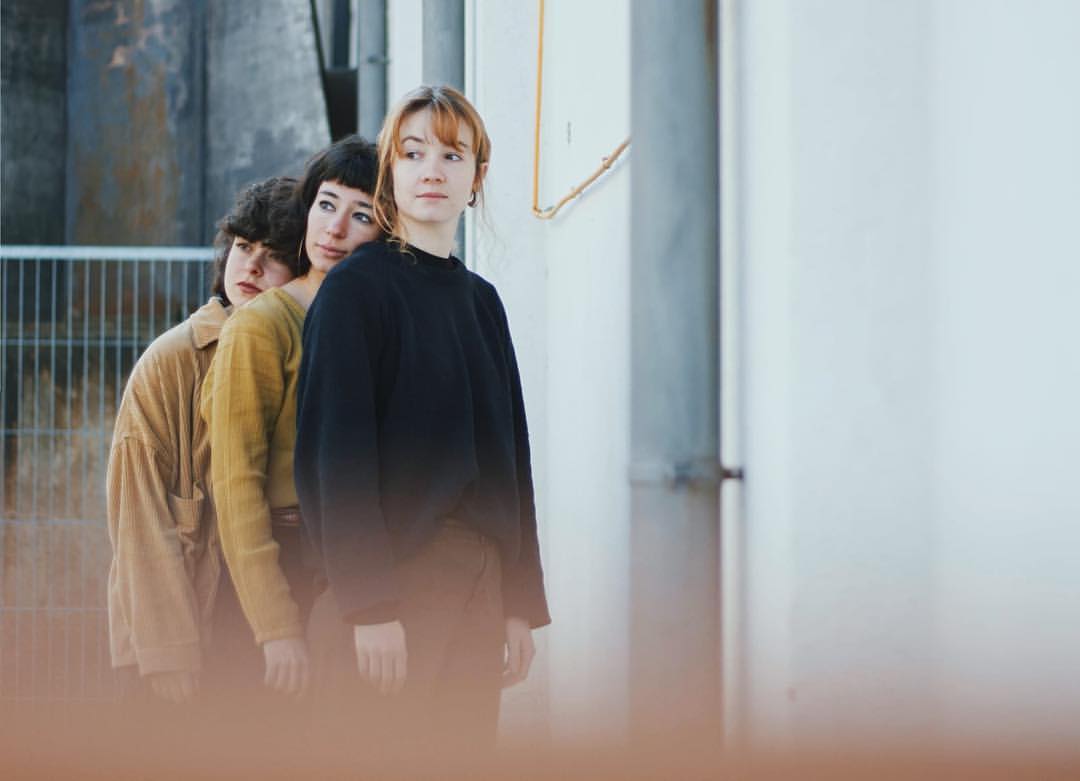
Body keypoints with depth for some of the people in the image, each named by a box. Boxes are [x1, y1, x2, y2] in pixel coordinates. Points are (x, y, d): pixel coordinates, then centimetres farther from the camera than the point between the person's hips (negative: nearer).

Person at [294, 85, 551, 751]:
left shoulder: (481, 299, 15)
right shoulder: (355, 289, -5)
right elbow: (339, 454, -12)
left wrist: (522, 603, 10)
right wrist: (369, 607, -19)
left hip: (480, 583, 6)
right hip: (400, 576, -6)